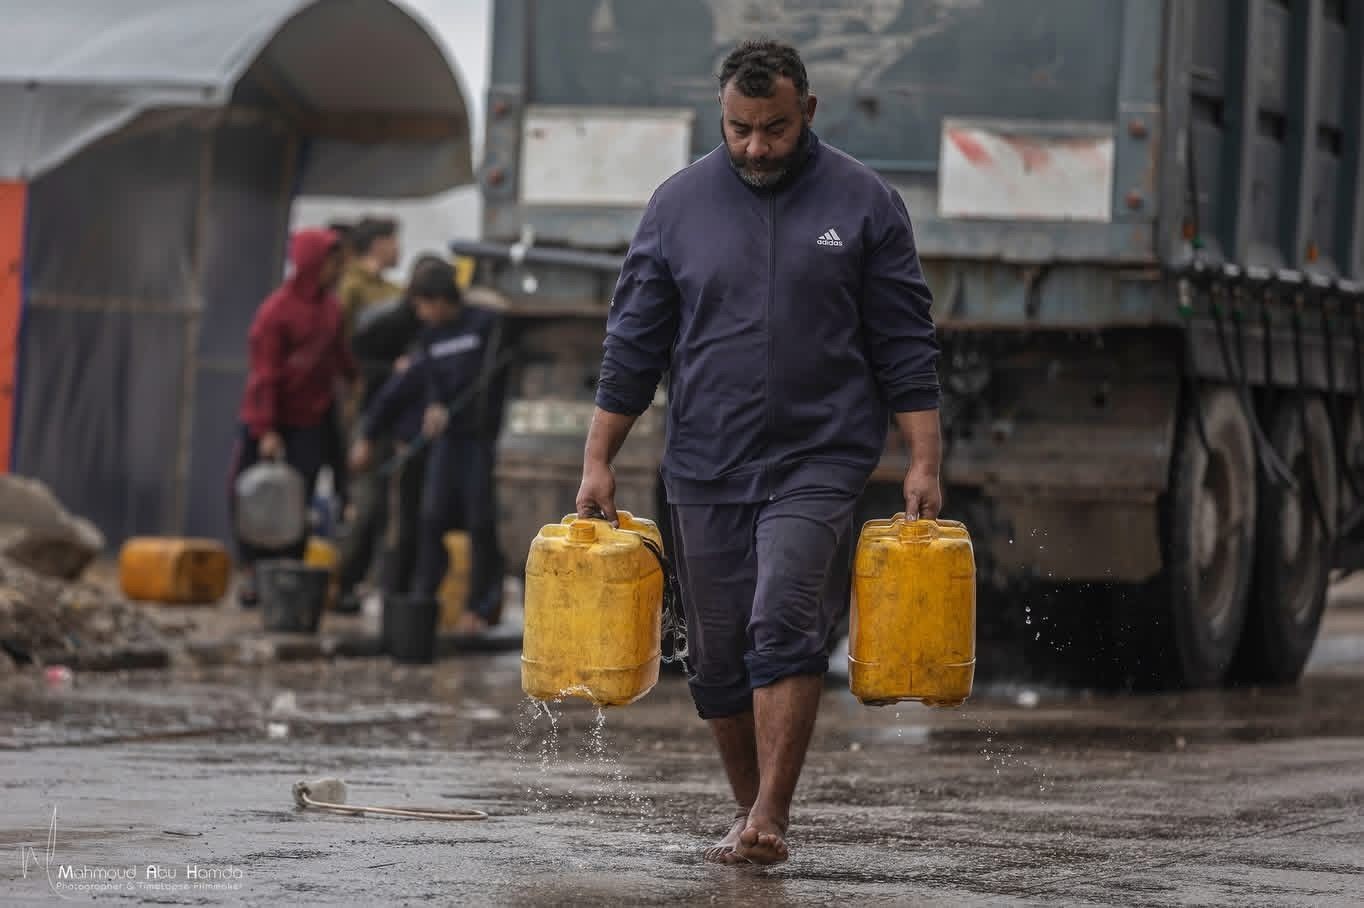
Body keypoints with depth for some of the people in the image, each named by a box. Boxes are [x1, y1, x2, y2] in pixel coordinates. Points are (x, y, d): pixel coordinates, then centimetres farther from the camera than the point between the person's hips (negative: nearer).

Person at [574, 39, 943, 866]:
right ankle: (751, 814, 21)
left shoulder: (863, 204, 1)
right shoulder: (680, 203, 6)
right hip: (706, 472, 3)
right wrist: (599, 461, 5)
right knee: (717, 658, 7)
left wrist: (925, 462, -4)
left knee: (785, 627, -19)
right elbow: (635, 342, 9)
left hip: (819, 464, -3)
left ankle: (770, 819, -21)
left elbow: (907, 348, 2)